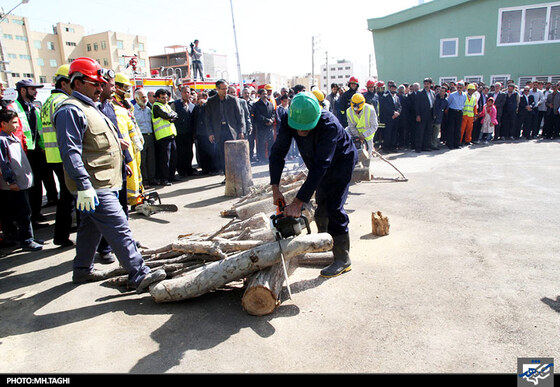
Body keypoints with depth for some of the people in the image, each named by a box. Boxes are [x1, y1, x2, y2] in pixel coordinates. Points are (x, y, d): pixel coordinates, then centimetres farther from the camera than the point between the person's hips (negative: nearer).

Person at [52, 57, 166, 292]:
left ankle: (82, 270, 33)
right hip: (93, 186, -11)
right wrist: (84, 186, -27)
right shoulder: (71, 110, -13)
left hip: (103, 183, 11)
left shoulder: (89, 108, 20)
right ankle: (138, 275, -10)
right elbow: (70, 153, -22)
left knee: (91, 227, 19)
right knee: (119, 227, -13)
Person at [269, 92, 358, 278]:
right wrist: (275, 188, -29)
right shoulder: (288, 122, -24)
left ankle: (342, 259, -4)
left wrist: (297, 202, -45)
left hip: (341, 161, -6)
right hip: (318, 161, 6)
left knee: (334, 207, -14)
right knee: (321, 204, 14)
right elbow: (277, 153, -19)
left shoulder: (329, 126, -40)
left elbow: (320, 167, -43)